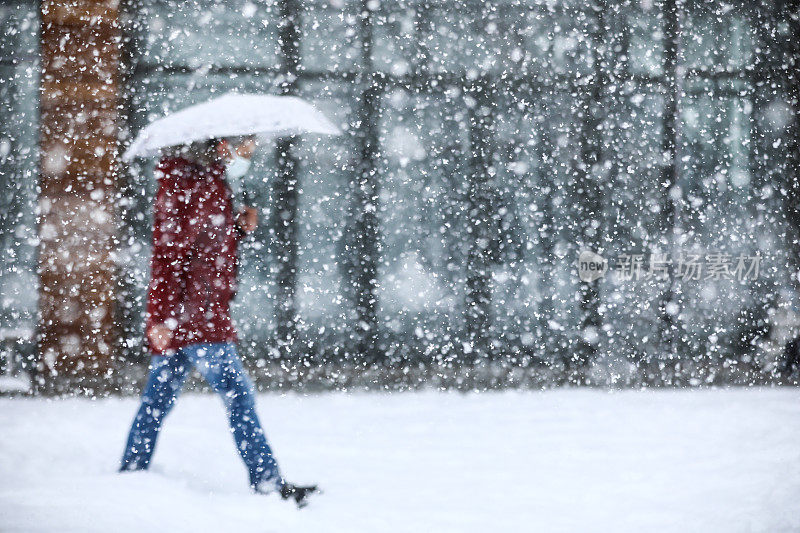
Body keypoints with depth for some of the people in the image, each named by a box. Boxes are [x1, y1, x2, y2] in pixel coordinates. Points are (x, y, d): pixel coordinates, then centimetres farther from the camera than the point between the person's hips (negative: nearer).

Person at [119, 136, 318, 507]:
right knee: (237, 393, -9)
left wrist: (239, 228, 7)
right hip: (194, 313, -10)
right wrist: (163, 317, -24)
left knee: (158, 399, 13)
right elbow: (170, 252, -19)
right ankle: (268, 483, -9)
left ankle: (130, 474, 19)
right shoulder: (196, 185, -13)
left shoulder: (211, 184, 19)